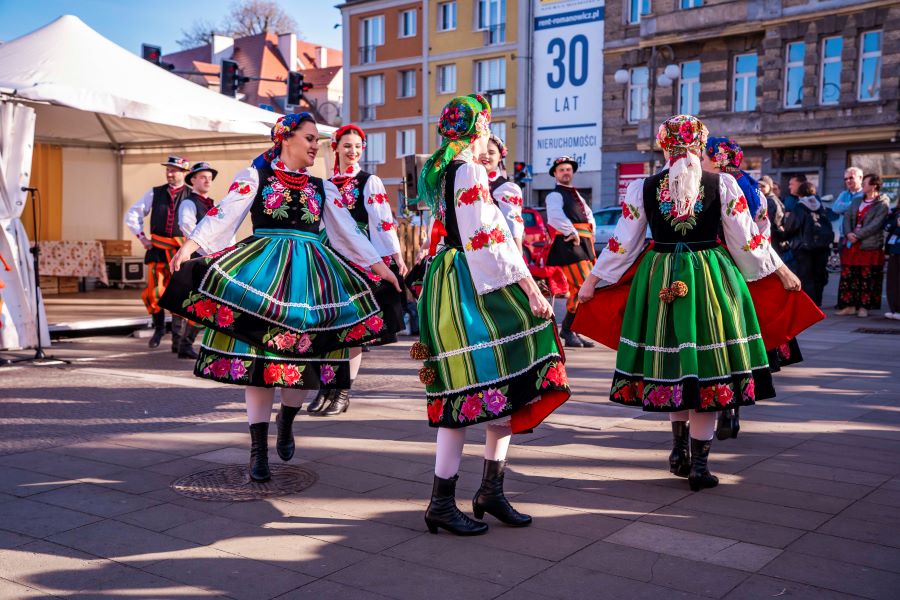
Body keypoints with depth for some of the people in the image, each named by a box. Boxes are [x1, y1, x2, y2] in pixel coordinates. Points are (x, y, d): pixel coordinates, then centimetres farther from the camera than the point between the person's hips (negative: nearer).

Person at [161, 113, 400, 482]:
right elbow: (223, 215, -5)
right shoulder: (254, 176, 5)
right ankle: (258, 449, 5)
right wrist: (190, 245, -17)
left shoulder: (322, 188, 15)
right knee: (256, 352, -4)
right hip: (262, 272, -3)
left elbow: (348, 231, 16)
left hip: (310, 275, 3)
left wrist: (378, 265, 12)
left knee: (304, 354, 1)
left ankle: (286, 420, 31)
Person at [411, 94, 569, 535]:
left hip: (453, 279, 10)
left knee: (501, 384, 11)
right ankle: (442, 504, 1)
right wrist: (529, 286, -16)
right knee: (470, 388, -6)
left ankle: (491, 491, 17)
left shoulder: (439, 170, 17)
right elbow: (488, 239, -18)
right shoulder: (469, 171, -12)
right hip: (469, 287, -10)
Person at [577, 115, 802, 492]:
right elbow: (748, 241, 1)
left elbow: (622, 244, 2)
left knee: (672, 363, 16)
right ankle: (699, 464, 8)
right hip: (712, 280, -1)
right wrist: (781, 271, 15)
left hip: (660, 280, 2)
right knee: (708, 367, 5)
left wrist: (592, 281, 14)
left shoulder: (642, 188, -1)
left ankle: (680, 449, 23)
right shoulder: (723, 185, -4)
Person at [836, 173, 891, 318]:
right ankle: (850, 305, 10)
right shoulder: (857, 201, 16)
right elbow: (847, 218, 7)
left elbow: (876, 225, -14)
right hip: (851, 245, 6)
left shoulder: (883, 204, -4)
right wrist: (848, 233, -11)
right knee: (848, 277, 4)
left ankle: (864, 307, 5)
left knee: (867, 278, -1)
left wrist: (857, 235, -18)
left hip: (869, 246, -6)